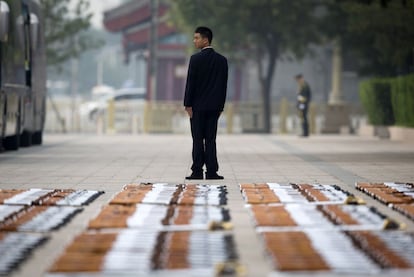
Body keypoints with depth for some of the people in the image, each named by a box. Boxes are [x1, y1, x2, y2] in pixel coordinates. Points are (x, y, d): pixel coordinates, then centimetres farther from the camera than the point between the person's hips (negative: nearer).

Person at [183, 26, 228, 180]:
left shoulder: (196, 59, -9)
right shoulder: (222, 60, 6)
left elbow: (191, 82, -10)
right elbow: (224, 85, 8)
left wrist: (188, 104, -6)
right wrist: (221, 106, 12)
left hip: (198, 105, -4)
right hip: (214, 106, 4)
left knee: (198, 139, -2)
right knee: (211, 139, 5)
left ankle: (197, 171, -3)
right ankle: (211, 171, 2)